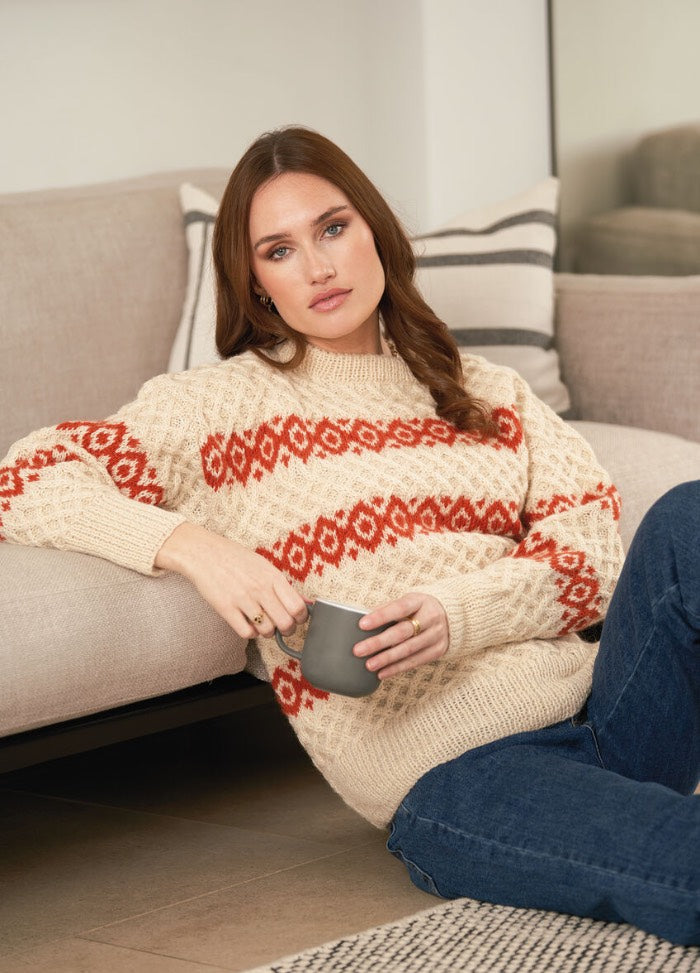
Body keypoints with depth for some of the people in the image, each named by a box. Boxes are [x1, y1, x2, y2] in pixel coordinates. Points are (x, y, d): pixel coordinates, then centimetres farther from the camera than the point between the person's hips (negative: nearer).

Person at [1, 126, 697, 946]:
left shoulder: (490, 395, 23)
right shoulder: (224, 404, 12)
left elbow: (594, 540, 8)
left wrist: (458, 612, -11)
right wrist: (190, 543, -15)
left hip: (601, 706, 5)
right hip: (453, 770, -5)